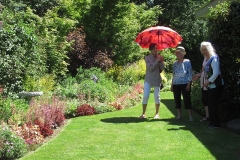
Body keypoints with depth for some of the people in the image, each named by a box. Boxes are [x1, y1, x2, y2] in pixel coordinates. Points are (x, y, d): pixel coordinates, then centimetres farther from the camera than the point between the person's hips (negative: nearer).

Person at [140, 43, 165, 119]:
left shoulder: (159, 57, 3)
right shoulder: (147, 57, -4)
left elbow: (162, 68, -2)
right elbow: (150, 68, -16)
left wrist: (162, 61, -16)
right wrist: (157, 60, -19)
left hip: (157, 80, 2)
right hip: (148, 80, -2)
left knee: (157, 96, 5)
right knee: (145, 96, -7)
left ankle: (157, 113, 13)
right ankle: (143, 113, 2)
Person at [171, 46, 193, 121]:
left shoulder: (187, 62, -3)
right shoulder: (175, 63, 11)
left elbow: (190, 73, -5)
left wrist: (189, 84, -12)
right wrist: (172, 85, 12)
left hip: (185, 83, -5)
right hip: (176, 84, 5)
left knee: (187, 99, -5)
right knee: (177, 99, 5)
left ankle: (190, 116, -1)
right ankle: (179, 115, 16)